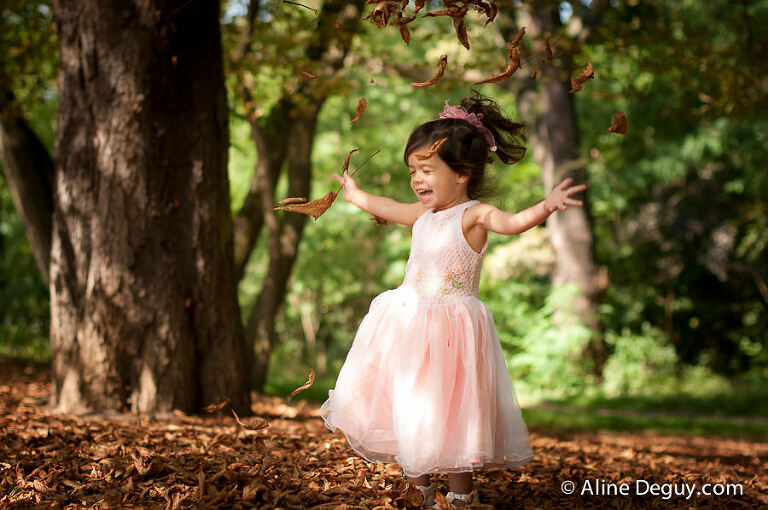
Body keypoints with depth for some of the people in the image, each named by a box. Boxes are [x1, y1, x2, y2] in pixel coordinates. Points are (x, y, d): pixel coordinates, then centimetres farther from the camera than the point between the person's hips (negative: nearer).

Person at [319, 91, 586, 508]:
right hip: (407, 323, 8)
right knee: (399, 410, 12)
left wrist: (547, 206, -50)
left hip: (450, 329, -8)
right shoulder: (425, 215, 11)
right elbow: (388, 208, 32)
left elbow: (511, 222, -32)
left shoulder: (473, 216, -12)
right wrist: (354, 194, 49)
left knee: (445, 416, -7)